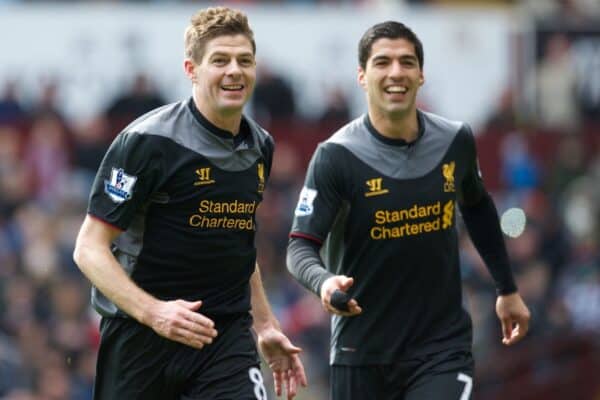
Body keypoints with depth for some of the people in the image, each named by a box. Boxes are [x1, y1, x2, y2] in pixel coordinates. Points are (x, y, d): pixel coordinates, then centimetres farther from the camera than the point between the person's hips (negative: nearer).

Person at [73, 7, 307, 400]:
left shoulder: (260, 146, 9)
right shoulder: (146, 141, -12)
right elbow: (90, 249, -13)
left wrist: (265, 325, 22)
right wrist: (153, 312, -26)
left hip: (227, 338, 4)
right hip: (139, 337, -4)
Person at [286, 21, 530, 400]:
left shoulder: (456, 141, 0)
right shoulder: (336, 156, -12)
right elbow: (301, 247, -15)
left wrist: (507, 289, 25)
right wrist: (325, 283, -37)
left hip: (443, 346, 1)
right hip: (362, 352, -1)